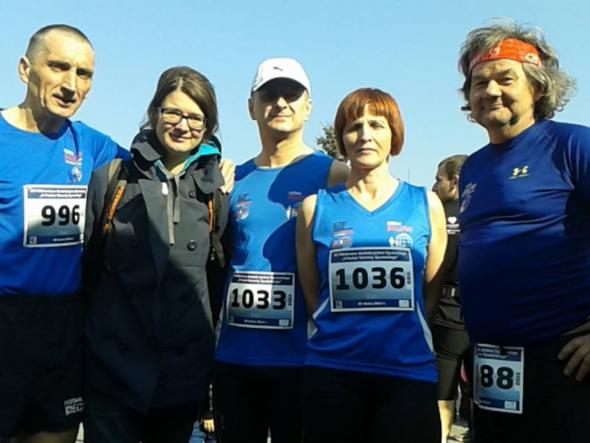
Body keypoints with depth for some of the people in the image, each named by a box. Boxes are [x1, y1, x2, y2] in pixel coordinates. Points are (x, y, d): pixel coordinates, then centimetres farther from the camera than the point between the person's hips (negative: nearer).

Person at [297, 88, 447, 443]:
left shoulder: (426, 204, 4)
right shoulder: (317, 206, 3)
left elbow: (431, 294, 8)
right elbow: (311, 293, 8)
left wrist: (398, 331, 5)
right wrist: (344, 331, 4)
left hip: (410, 372, 0)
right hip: (331, 372, 0)